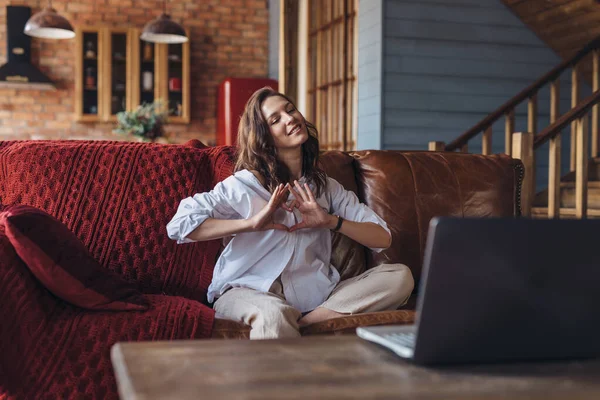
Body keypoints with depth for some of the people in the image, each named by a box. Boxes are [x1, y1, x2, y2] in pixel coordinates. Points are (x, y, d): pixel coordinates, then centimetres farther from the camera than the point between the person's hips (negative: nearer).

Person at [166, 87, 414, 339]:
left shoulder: (326, 187, 14)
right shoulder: (244, 185, 2)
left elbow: (383, 238, 6)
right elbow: (178, 225, -8)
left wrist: (331, 221, -11)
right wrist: (252, 223, -14)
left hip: (313, 296, 6)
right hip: (248, 292, -5)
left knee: (400, 276, -18)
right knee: (273, 314, -43)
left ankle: (303, 322, -25)